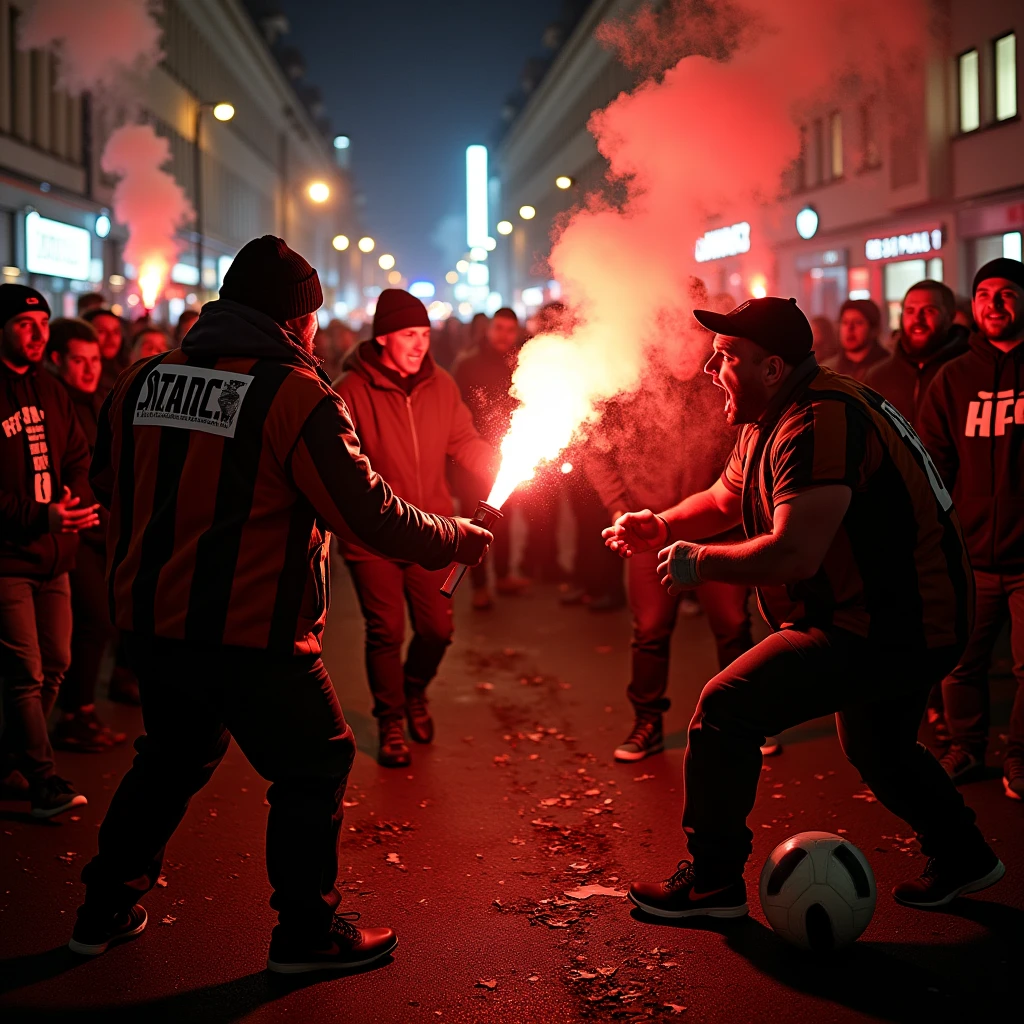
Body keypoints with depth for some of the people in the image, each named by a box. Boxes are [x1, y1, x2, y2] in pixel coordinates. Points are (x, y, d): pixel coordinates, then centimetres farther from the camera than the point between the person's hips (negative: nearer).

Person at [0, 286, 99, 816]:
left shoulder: (51, 390, 13)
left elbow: (79, 457, 16)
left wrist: (73, 500, -5)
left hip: (53, 553, 8)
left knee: (55, 663, 12)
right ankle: (43, 779, 4)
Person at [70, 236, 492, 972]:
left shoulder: (143, 381, 4)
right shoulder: (297, 396, -14)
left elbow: (108, 484, 18)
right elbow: (370, 510, -13)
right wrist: (455, 538, 3)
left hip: (152, 618, 7)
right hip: (251, 633, -7)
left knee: (174, 755, 25)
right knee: (315, 765, 10)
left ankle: (106, 910, 33)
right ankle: (307, 932, 16)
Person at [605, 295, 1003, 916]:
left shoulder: (818, 423, -24)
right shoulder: (773, 419, 10)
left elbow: (794, 554, -33)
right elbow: (725, 499, 23)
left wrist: (699, 562, -19)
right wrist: (662, 527, 5)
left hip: (891, 630, -11)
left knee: (726, 709, -13)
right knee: (878, 748, 30)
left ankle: (713, 882, -2)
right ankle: (963, 859, 47)